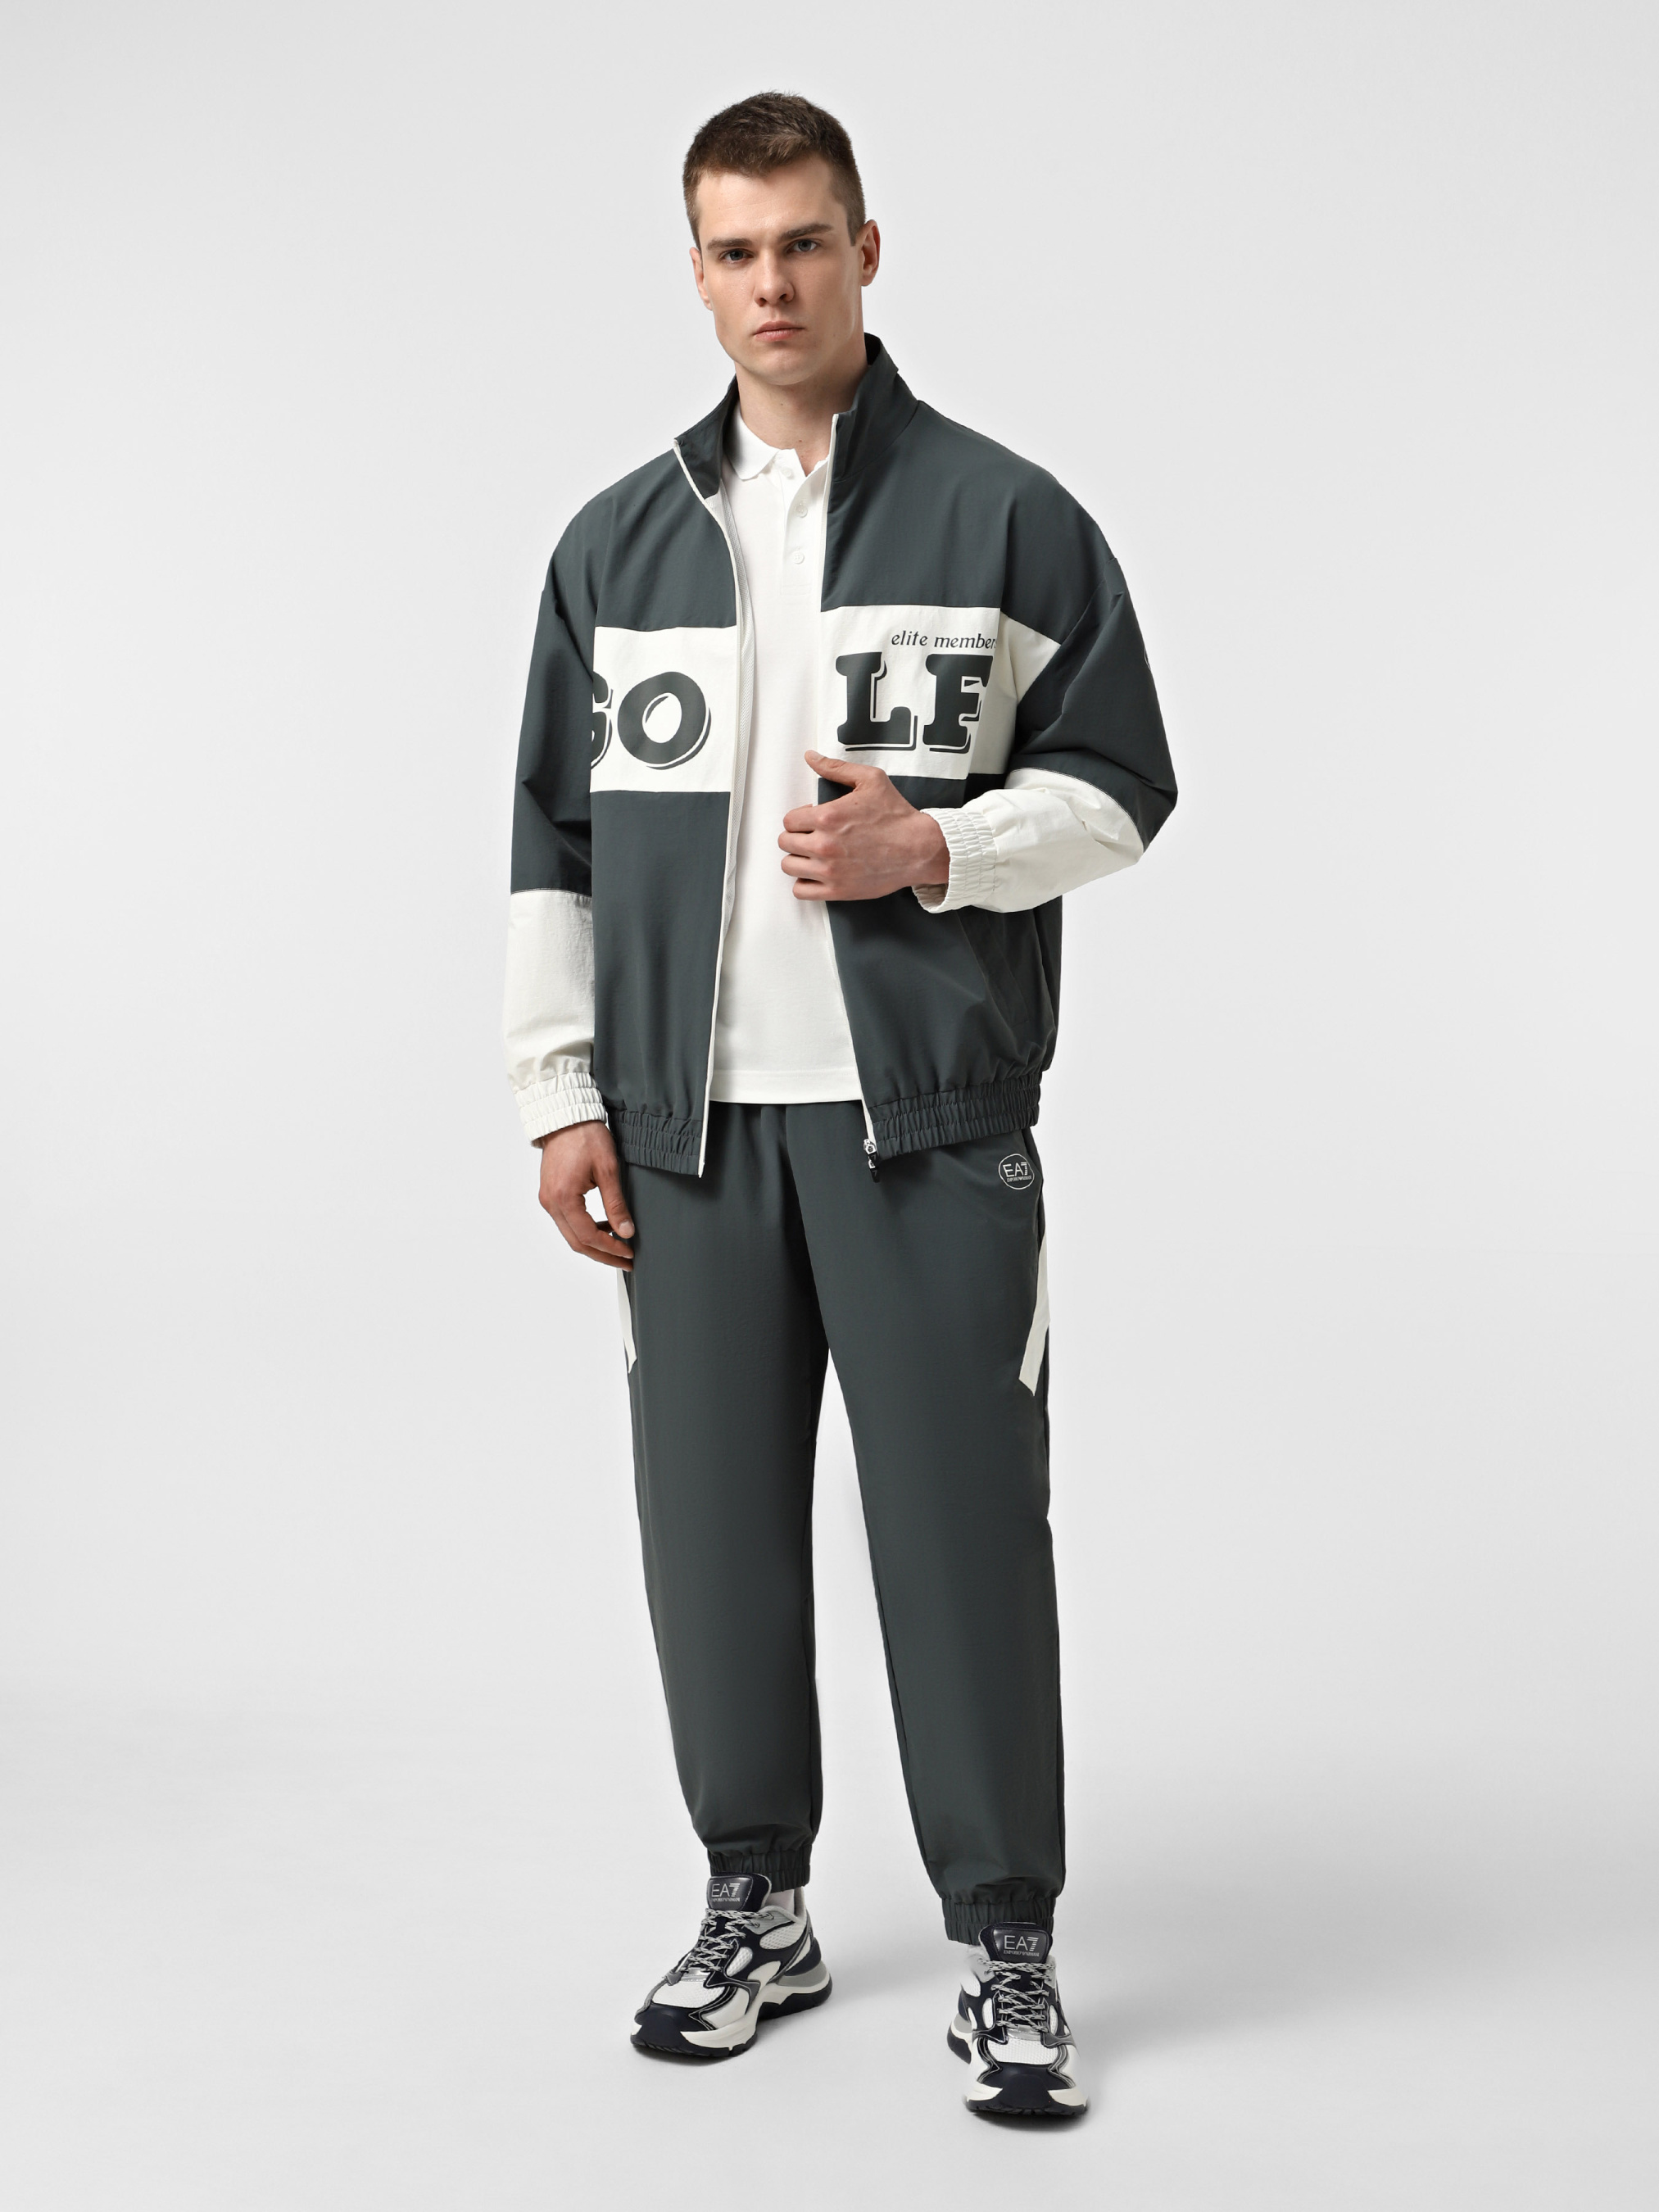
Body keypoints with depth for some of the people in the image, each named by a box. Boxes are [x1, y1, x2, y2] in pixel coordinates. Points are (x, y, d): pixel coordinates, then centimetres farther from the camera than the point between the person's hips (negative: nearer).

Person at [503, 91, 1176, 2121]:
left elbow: (1117, 785, 3)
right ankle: (755, 1909, 25)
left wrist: (936, 847, -14)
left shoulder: (1006, 517, 2)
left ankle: (1004, 1944, 13)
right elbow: (557, 833, 12)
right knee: (713, 1517, 9)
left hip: (929, 1114, -3)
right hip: (692, 1119, 3)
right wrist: (561, 1093, 7)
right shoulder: (620, 543, 12)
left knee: (962, 1524, -2)